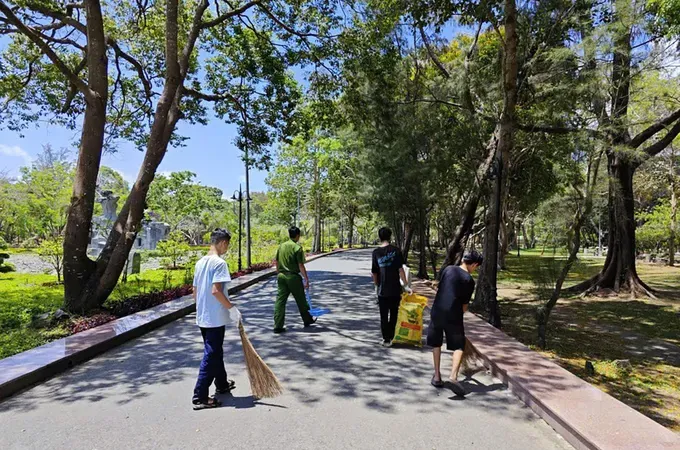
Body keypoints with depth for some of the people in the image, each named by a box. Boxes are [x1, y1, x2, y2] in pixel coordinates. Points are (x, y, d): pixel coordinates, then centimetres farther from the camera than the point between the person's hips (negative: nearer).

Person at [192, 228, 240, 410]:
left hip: (202, 317, 9)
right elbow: (216, 291, -25)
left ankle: (222, 384, 36)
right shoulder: (219, 263, -17)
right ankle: (200, 397, 4)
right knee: (211, 356, -1)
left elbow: (195, 291, 14)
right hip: (215, 318, -9)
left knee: (216, 352, 21)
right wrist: (232, 308, -16)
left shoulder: (200, 262, 9)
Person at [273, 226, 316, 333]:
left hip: (281, 276, 5)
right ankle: (307, 320, 29)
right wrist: (307, 279, -8)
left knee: (280, 300, 4)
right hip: (293, 276, -5)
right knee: (301, 300, 12)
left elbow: (277, 263, 12)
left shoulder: (281, 246, 7)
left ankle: (278, 326, 2)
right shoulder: (297, 248, -12)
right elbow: (301, 266, -14)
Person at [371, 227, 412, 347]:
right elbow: (400, 269, -10)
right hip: (395, 289, -1)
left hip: (382, 290, 1)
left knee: (384, 316, 10)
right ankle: (390, 337, 22)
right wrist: (406, 285, -5)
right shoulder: (395, 250, -7)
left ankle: (386, 339, 14)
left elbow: (374, 273, 2)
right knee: (393, 314, 15)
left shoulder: (376, 252, -1)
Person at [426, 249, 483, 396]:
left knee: (436, 344, 19)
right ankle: (453, 376, -8)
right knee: (459, 346, 9)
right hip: (453, 315, -3)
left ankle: (437, 375, 22)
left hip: (437, 312, 4)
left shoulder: (447, 269, 6)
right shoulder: (469, 280, -3)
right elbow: (465, 305, 1)